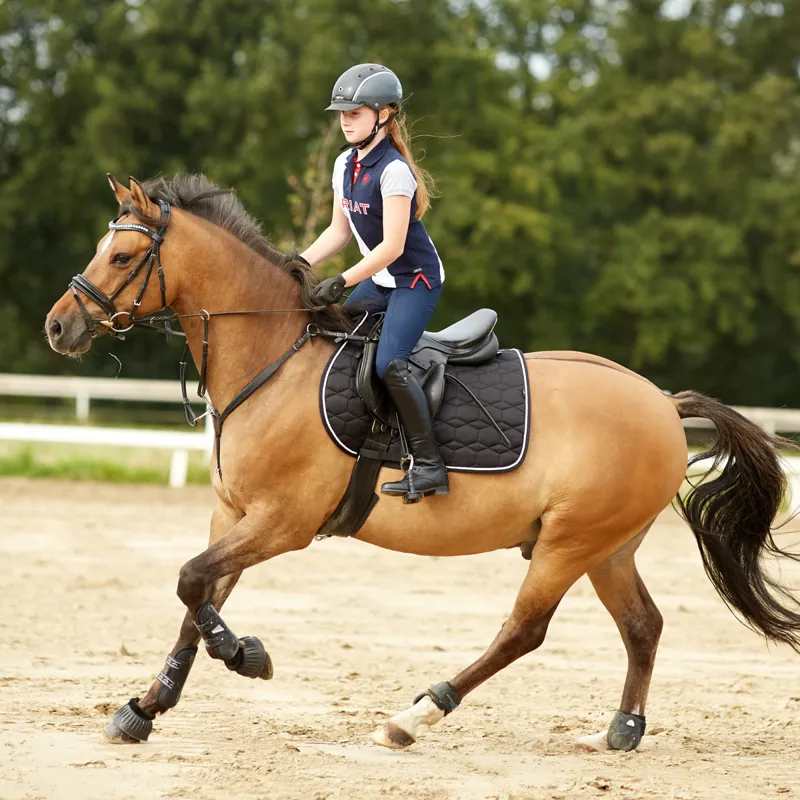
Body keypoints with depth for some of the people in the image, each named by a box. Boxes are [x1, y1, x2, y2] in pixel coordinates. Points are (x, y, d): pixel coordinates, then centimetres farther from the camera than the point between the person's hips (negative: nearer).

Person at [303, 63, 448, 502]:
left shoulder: (393, 171, -22)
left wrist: (342, 282, -27)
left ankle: (429, 464, -20)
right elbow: (340, 230, 13)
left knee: (389, 361, -24)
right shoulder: (345, 165, 4)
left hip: (416, 279, -9)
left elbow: (392, 246, -25)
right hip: (379, 280, 9)